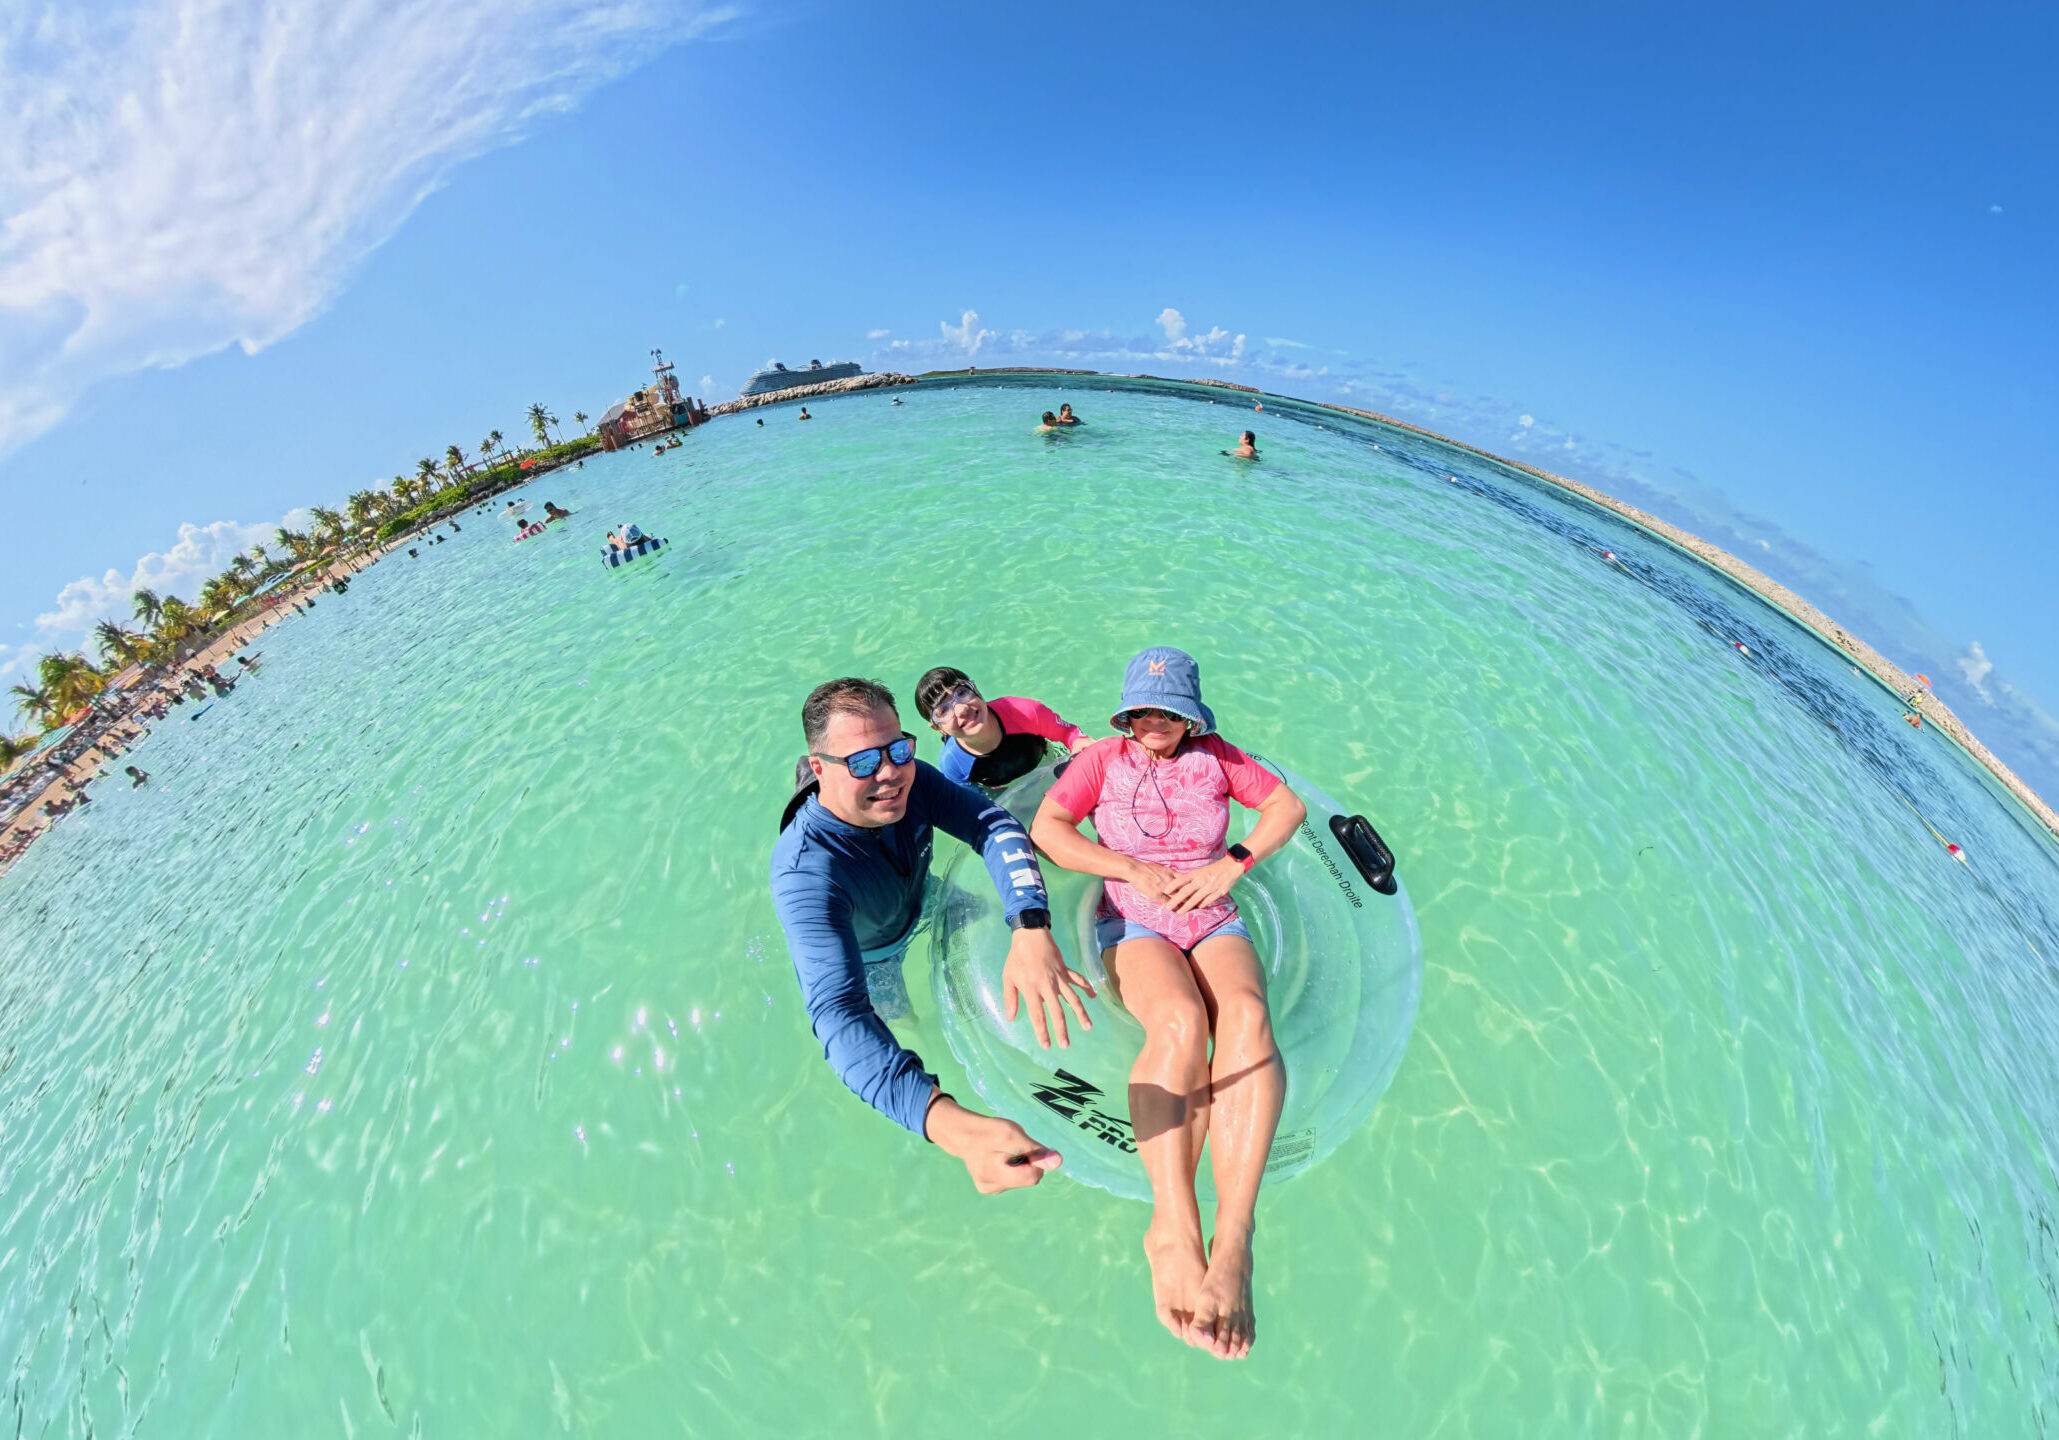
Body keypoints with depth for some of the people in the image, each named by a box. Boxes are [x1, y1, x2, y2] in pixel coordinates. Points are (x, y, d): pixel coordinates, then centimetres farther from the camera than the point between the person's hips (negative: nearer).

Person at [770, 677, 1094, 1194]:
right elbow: (838, 1014, -54)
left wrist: (1031, 931, -55)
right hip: (866, 953, -3)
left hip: (919, 902, 4)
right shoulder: (804, 870, -46)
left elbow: (994, 825, -37)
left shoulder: (910, 779, -32)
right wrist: (951, 1124, -69)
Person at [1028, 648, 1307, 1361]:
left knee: (1246, 1017, -30)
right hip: (1132, 924, -2)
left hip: (1215, 921, 2)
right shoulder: (1103, 758, 9)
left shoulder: (1216, 756, 15)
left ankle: (1232, 1238, -33)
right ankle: (1175, 1230, -30)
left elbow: (1288, 804, 14)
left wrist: (1232, 866, -2)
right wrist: (1133, 869, -11)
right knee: (1181, 1022, -33)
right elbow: (1046, 828, -2)